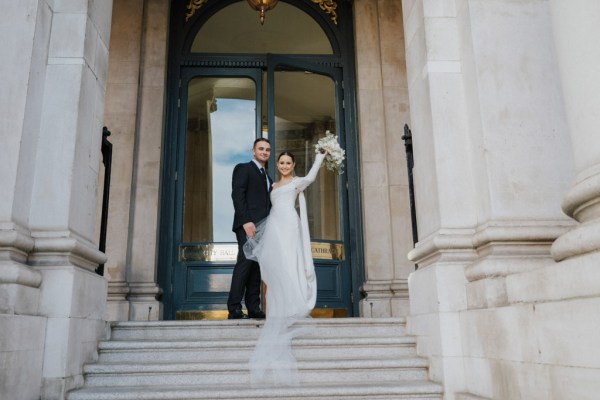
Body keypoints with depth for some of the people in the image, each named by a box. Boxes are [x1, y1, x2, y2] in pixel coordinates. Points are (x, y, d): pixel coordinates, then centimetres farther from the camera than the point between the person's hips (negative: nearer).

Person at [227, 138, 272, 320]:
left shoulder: (268, 178, 27)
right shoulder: (243, 168, 5)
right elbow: (237, 195, -8)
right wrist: (246, 221, -18)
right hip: (248, 224, -7)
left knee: (257, 266, 3)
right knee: (245, 262, -14)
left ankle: (254, 308, 4)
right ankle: (234, 309, -11)